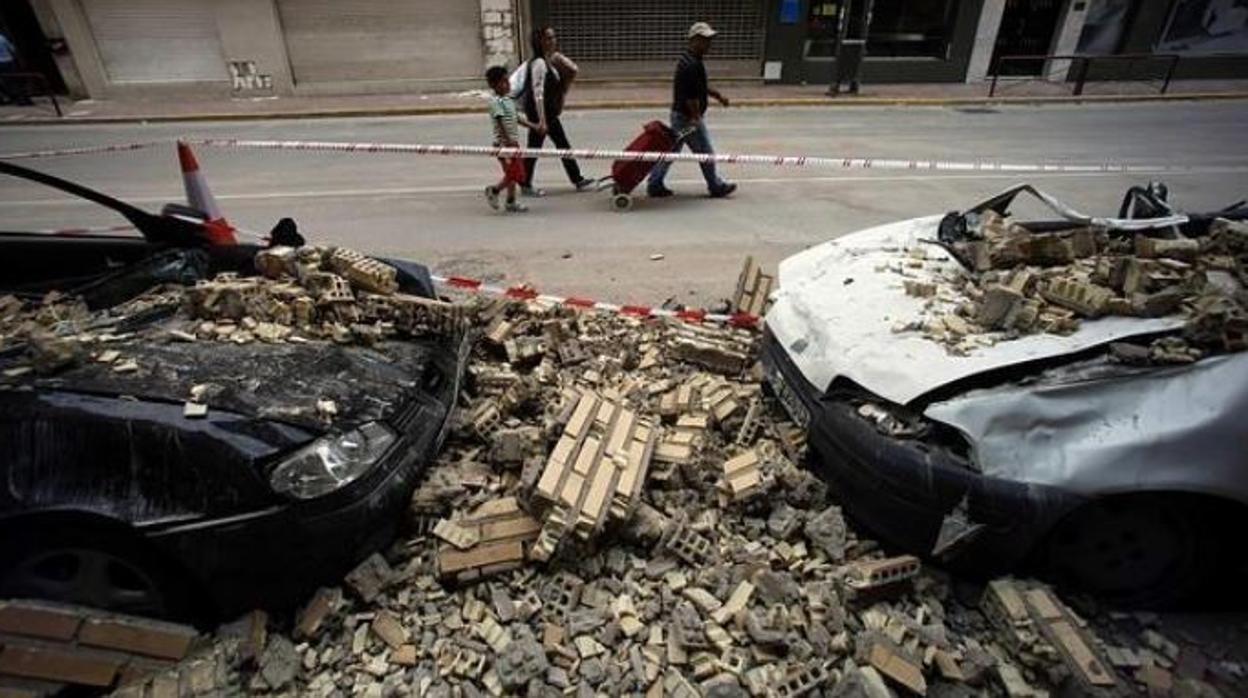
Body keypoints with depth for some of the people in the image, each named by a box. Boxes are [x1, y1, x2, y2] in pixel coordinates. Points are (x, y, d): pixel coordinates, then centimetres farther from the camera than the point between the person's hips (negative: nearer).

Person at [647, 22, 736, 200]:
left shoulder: (687, 59, 11)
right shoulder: (692, 65, -23)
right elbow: (692, 97, -25)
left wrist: (717, 95, 21)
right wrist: (697, 119, -20)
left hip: (678, 114, 10)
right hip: (688, 117, -10)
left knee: (671, 149, 14)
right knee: (705, 153, 4)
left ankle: (654, 184, 18)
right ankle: (716, 187, 19)